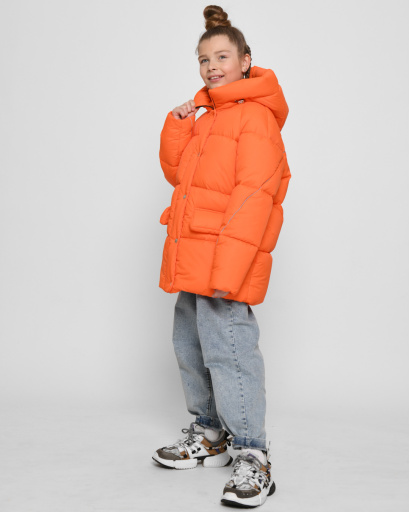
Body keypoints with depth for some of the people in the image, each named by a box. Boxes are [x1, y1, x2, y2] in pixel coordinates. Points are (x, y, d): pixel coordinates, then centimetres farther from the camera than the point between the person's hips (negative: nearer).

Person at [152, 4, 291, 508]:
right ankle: (209, 435, 32)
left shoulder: (255, 116, -10)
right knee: (189, 344, 16)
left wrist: (228, 267, -25)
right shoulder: (208, 117, 20)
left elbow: (253, 196, -19)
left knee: (227, 348, -11)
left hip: (226, 255, -10)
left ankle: (252, 458, 0)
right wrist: (178, 124, 2)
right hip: (193, 254, 10)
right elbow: (176, 172, 18)